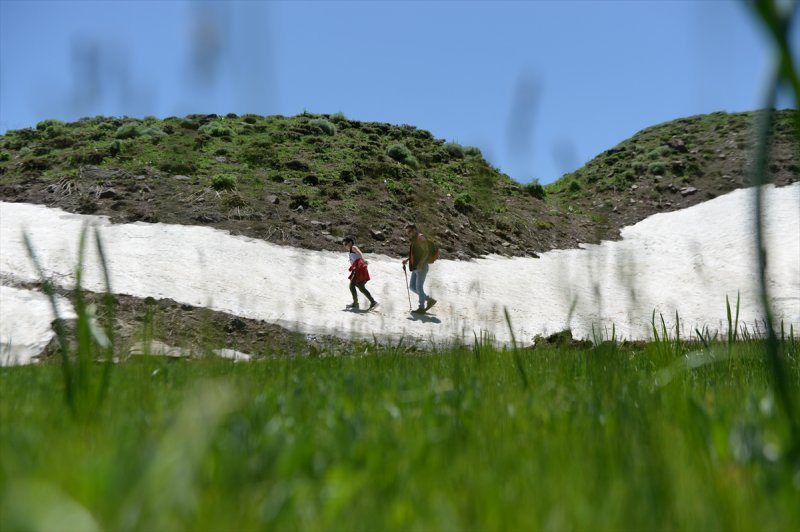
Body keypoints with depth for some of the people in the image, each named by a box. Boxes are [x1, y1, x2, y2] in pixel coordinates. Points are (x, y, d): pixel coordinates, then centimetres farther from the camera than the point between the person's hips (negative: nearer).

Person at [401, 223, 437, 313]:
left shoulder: (420, 237, -9)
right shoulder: (414, 240, 18)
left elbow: (426, 252, -17)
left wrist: (420, 264, -24)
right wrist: (407, 260, 10)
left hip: (422, 267, -9)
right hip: (415, 268, 9)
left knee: (419, 287, -6)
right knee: (412, 286, 8)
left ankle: (421, 308, 3)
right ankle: (430, 300, 15)